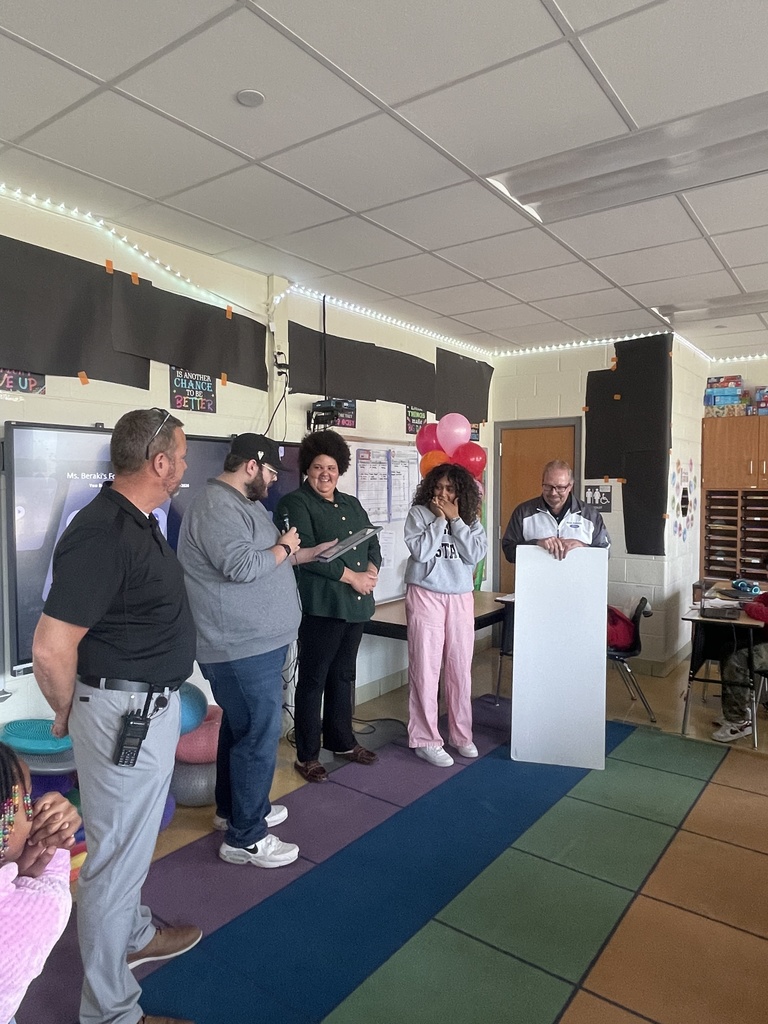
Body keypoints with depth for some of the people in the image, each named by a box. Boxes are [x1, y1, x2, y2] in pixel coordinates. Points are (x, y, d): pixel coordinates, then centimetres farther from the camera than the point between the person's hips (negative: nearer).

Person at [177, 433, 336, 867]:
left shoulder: (243, 504, 16)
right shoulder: (216, 508, -19)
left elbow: (268, 559, 23)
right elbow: (242, 566, -29)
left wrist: (315, 551, 15)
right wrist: (284, 548, -13)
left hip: (253, 642, 11)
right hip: (244, 648, -11)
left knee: (241, 729, 21)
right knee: (259, 736, -3)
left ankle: (234, 809, 38)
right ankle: (246, 838, 11)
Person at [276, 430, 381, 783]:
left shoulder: (351, 504, 16)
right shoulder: (296, 504, -7)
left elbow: (372, 542, 18)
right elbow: (307, 553, -18)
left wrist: (371, 571, -3)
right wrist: (351, 576, -16)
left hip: (356, 605, 7)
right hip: (321, 606, -7)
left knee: (344, 675, 18)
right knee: (313, 679, 3)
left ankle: (341, 740, 34)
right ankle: (306, 755, 16)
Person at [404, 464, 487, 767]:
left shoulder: (470, 519, 6)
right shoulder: (418, 514, -5)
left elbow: (476, 554, -7)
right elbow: (420, 551, -16)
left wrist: (455, 519, -9)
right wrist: (439, 519, -13)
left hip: (461, 599, 4)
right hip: (426, 597, -3)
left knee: (460, 668, 10)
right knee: (425, 669, -1)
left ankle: (461, 734, 26)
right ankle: (425, 740, 12)